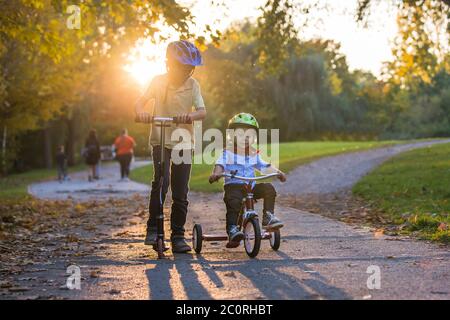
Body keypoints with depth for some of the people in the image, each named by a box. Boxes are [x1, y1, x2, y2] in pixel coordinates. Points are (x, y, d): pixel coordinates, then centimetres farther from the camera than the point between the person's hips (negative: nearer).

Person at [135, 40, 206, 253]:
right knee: (161, 182, -21)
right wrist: (140, 111, -29)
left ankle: (178, 236, 11)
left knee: (180, 192, 2)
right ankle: (153, 228, -9)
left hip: (184, 142, 2)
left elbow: (202, 111, -8)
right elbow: (142, 100, -5)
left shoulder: (193, 85, 0)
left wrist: (191, 116, -31)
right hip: (161, 140, -1)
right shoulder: (159, 81, -2)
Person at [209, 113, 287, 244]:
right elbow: (220, 164, -13)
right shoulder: (228, 152, 2)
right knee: (234, 201, -35)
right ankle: (232, 228, -32)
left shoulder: (254, 154, 18)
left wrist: (278, 172, -1)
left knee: (269, 188, -16)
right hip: (233, 185, -5)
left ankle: (268, 216, -12)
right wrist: (216, 174, -35)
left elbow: (265, 166, 16)